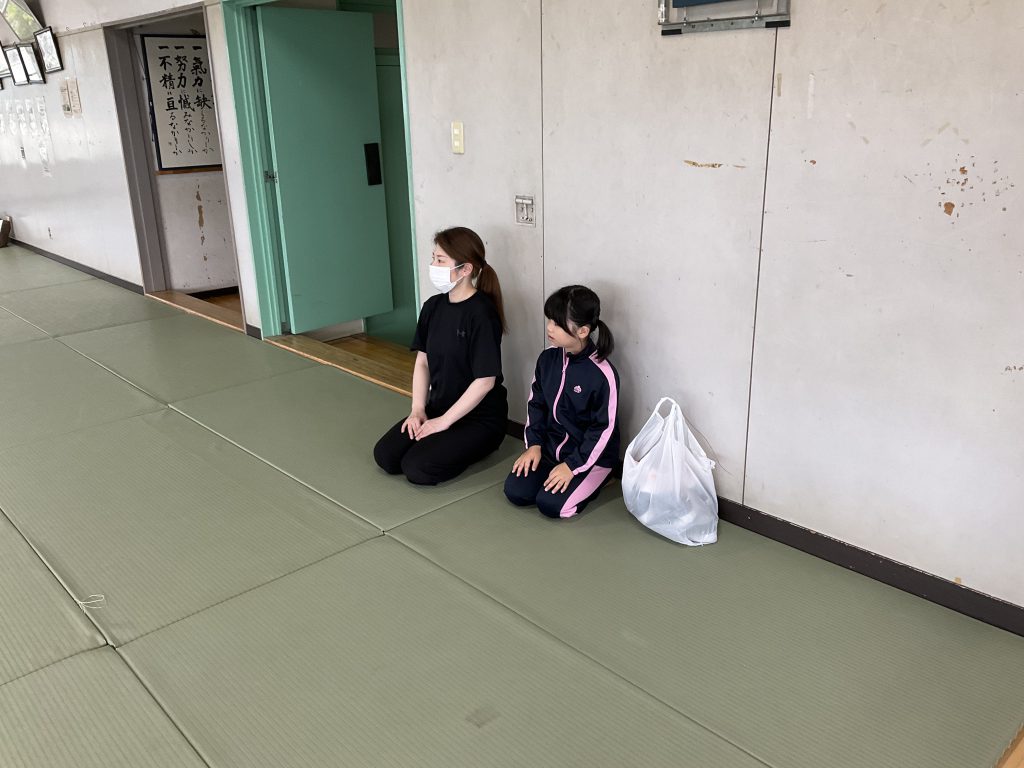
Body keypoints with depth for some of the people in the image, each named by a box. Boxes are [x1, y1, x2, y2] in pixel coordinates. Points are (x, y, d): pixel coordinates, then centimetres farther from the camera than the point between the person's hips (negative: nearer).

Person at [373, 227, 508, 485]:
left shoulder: (482, 314, -20)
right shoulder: (433, 307, 2)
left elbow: (485, 380, -21)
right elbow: (422, 361, 9)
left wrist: (444, 421, -16)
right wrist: (418, 409, -4)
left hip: (480, 416, -6)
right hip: (437, 408, 7)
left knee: (417, 468, -20)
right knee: (385, 456, -9)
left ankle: (475, 447, 4)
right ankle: (444, 442, 12)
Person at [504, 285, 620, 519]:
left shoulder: (603, 374, -23)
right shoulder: (547, 358, -5)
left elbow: (603, 429, -18)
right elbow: (536, 403, 8)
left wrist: (572, 466, -18)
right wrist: (534, 444, -1)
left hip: (590, 456, -5)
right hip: (550, 447, 6)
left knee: (551, 503, -20)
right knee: (515, 491, -10)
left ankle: (589, 483, 7)